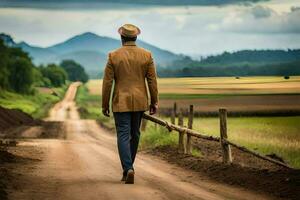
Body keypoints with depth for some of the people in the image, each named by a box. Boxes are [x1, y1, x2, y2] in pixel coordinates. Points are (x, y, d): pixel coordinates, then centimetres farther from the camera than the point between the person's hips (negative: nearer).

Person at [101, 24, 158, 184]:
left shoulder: (113, 56, -7)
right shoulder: (146, 55, -2)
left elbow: (107, 82, -7)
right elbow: (152, 80, -1)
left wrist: (105, 105, 1)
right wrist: (154, 102, 7)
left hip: (121, 102, -3)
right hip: (140, 102, 3)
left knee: (123, 136, -4)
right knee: (134, 135, 16)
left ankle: (128, 169, -22)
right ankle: (127, 168, 25)